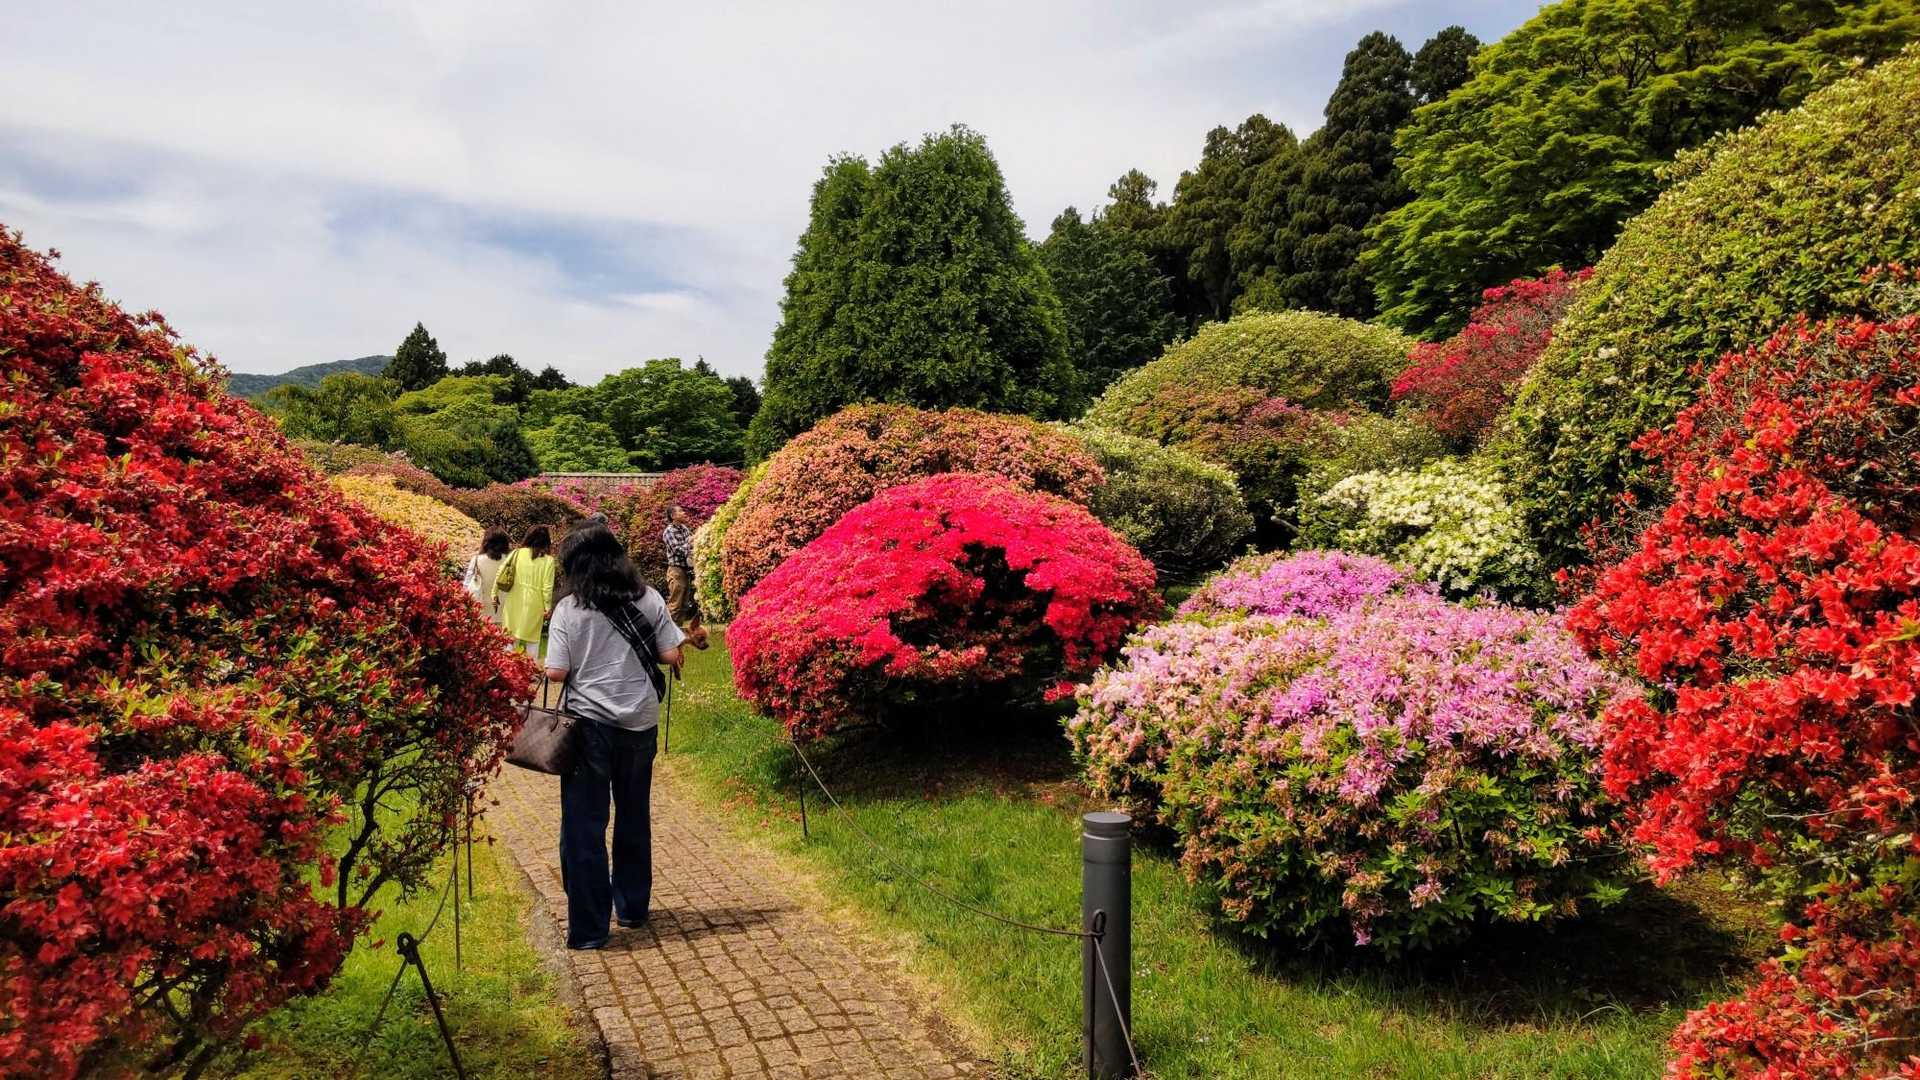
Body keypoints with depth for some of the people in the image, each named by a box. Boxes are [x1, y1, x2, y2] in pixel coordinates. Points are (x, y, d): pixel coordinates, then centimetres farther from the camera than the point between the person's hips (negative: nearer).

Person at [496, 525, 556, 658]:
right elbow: (547, 587, -9)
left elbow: (500, 574, -1)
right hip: (533, 605, -2)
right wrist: (547, 607, 1)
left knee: (511, 638, 14)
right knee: (531, 639, 9)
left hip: (514, 603, 2)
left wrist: (494, 593, 9)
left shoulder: (516, 553, 0)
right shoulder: (548, 561, -7)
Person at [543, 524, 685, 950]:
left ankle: (589, 927, 4)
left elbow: (556, 673, -10)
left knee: (584, 826, 4)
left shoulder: (569, 609, -7)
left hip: (589, 723, -3)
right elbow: (672, 656, -3)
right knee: (634, 818, 20)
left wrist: (583, 662, 10)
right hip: (640, 723, 3)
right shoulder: (647, 599, -1)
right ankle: (632, 907, 32)